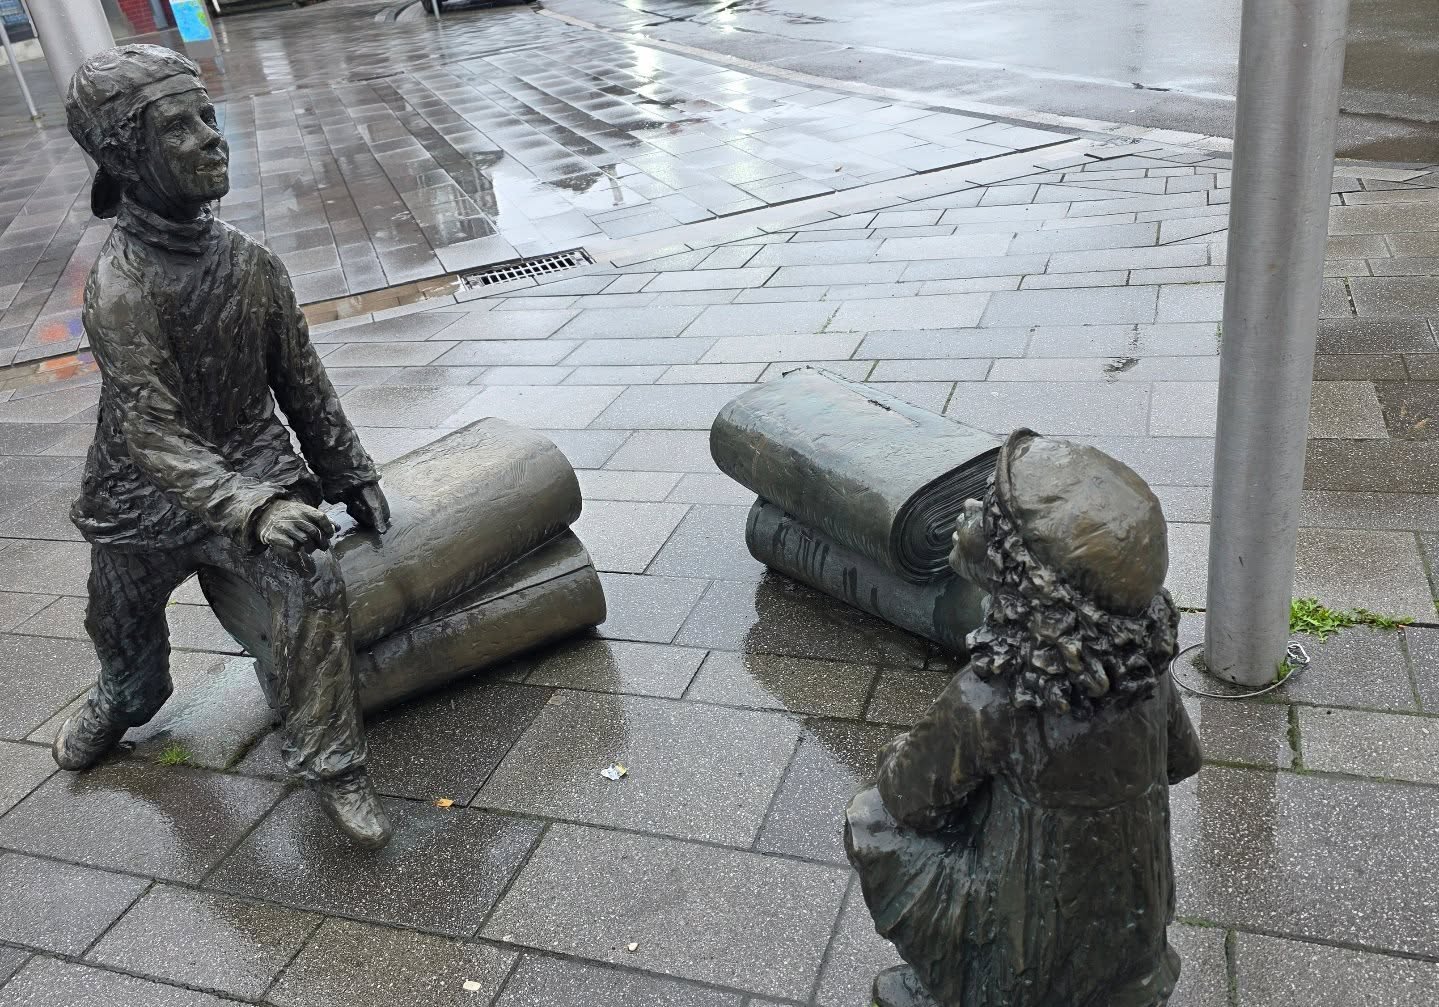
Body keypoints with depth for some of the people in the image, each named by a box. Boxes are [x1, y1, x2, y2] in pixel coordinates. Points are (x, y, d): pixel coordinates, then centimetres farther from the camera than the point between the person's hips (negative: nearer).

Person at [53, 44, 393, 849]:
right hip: (148, 492, -1)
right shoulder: (120, 287, -23)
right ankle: (126, 699, 59)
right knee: (123, 629, 21)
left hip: (253, 465, 2)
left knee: (314, 580, -26)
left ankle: (329, 762, -13)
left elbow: (303, 384, 2)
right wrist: (251, 510, -42)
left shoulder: (252, 263, -10)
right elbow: (151, 434, -29)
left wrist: (349, 473, 4)